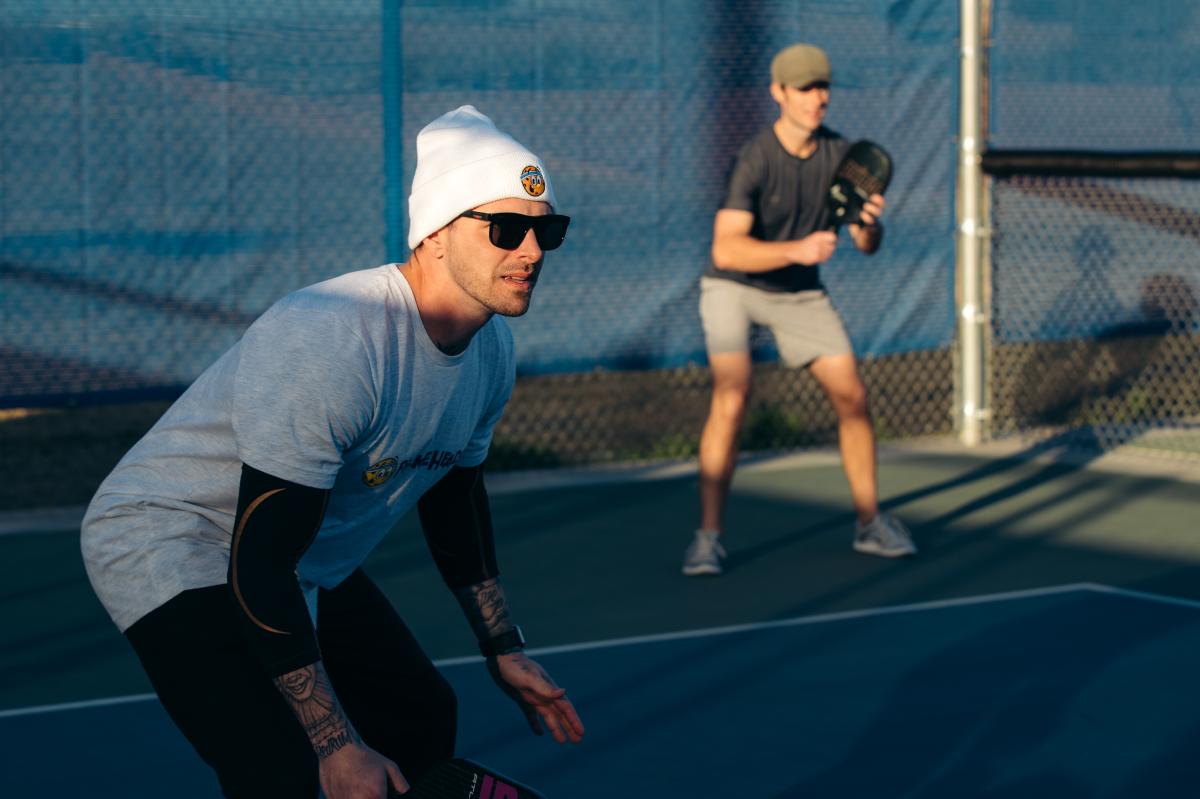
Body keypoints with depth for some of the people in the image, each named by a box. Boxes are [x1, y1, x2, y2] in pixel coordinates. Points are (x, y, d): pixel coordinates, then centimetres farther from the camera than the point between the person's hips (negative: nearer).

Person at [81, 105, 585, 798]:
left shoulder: (493, 347, -4)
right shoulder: (330, 346, -34)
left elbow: (454, 498, 14)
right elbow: (260, 564, -33)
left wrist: (505, 651, 17)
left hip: (313, 567, 9)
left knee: (423, 718, 16)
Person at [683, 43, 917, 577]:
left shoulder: (840, 154, -10)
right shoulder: (754, 160, -26)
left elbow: (867, 245, -7)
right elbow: (726, 249, -36)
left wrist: (870, 222, -30)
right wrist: (796, 250, -49)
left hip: (800, 293, 5)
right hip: (734, 288, -5)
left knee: (853, 398, 1)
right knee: (732, 398, -23)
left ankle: (870, 523, 18)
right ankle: (707, 538, -16)